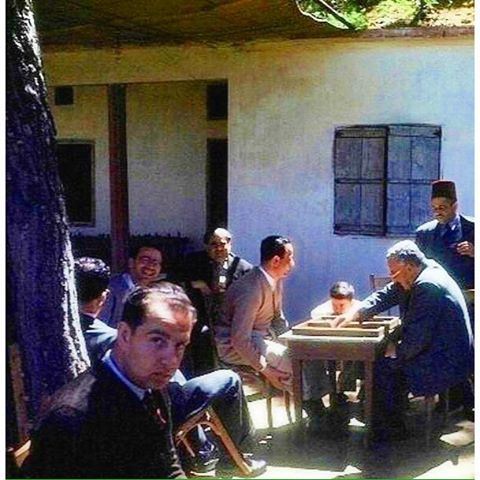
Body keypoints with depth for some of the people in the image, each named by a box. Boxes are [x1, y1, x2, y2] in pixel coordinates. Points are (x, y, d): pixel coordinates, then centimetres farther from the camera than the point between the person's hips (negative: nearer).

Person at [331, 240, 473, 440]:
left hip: (446, 364, -10)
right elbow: (387, 295, 8)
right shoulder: (427, 270, 5)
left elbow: (416, 341, -26)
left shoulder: (427, 287, -25)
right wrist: (354, 312, -3)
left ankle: (390, 429, 9)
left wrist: (396, 350, -7)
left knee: (381, 367, -6)